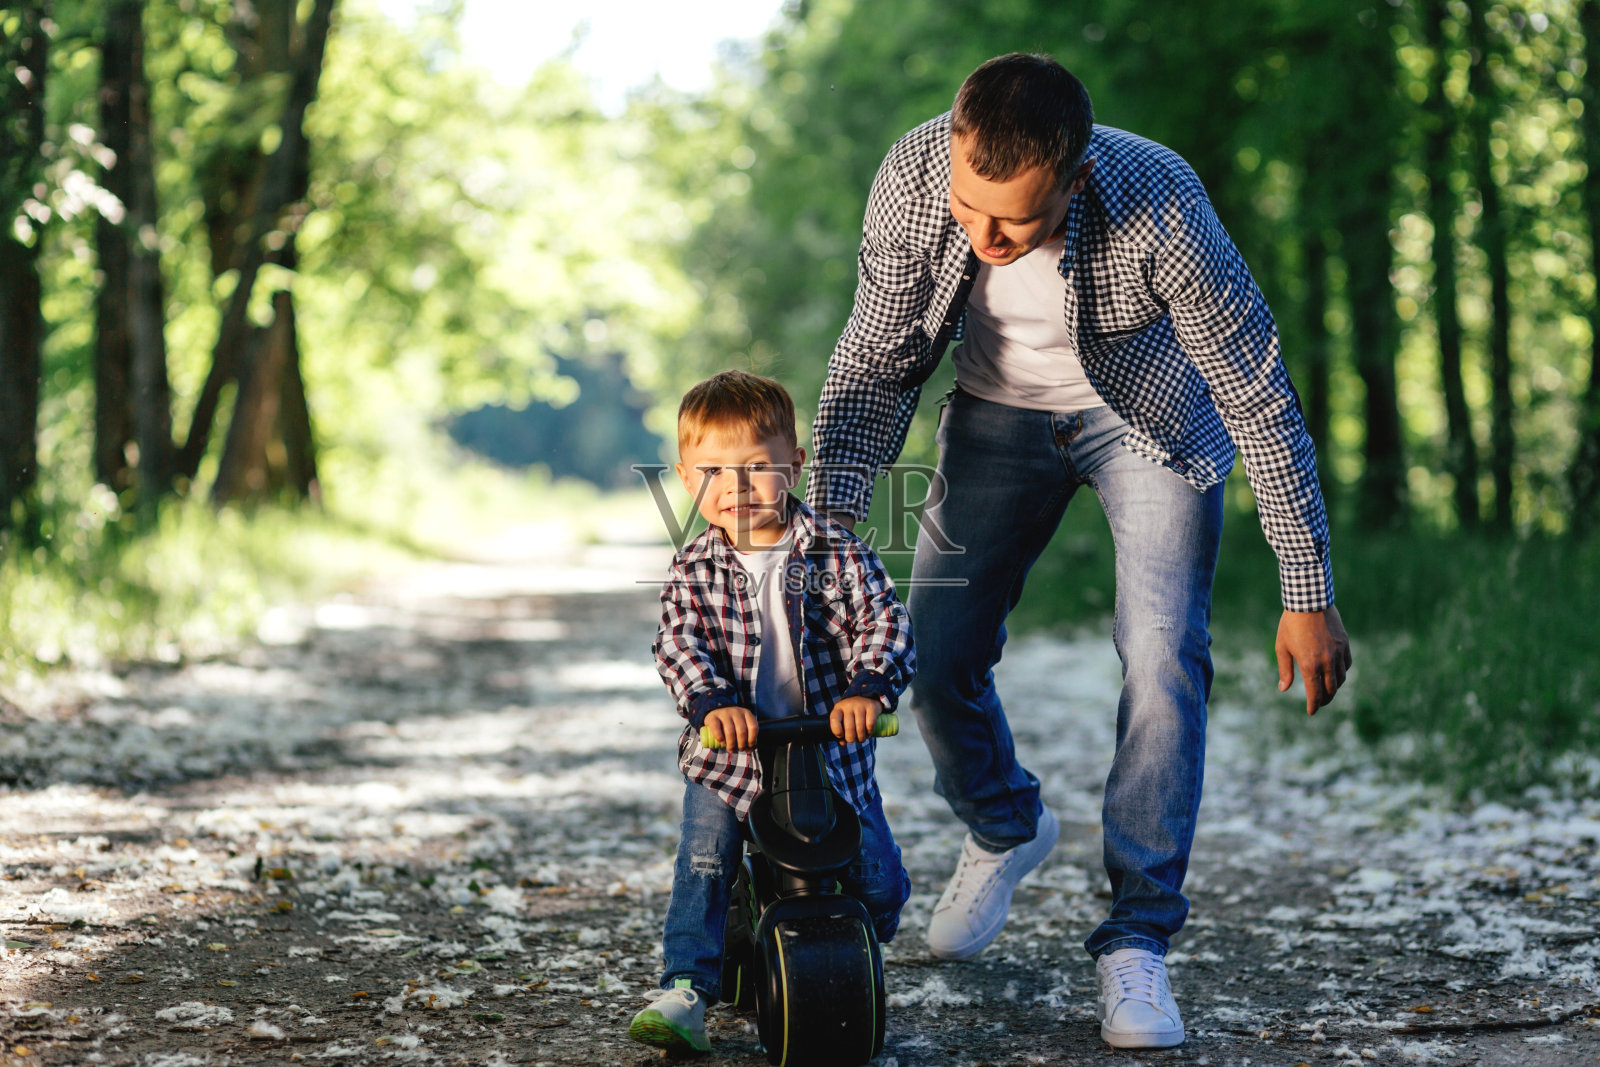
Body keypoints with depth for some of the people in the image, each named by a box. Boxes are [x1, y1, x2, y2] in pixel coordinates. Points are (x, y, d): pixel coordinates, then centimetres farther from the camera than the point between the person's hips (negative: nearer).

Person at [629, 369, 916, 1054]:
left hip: (832, 747, 0)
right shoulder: (694, 570, -2)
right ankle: (686, 991, -10)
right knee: (703, 862, -17)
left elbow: (884, 622, -12)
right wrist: (714, 701, -32)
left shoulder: (837, 553, -5)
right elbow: (679, 646, -13)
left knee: (877, 881, 5)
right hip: (728, 753, 0)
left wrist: (868, 687, -31)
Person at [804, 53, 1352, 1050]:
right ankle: (1007, 830, 31)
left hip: (1152, 420, -3)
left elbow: (1261, 397, -26)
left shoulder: (1159, 207, -37)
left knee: (1163, 663, -17)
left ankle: (1137, 940, -4)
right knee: (936, 659, -1)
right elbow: (878, 361, -13)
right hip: (1000, 412, 3)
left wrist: (1309, 594, -22)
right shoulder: (914, 176, -28)